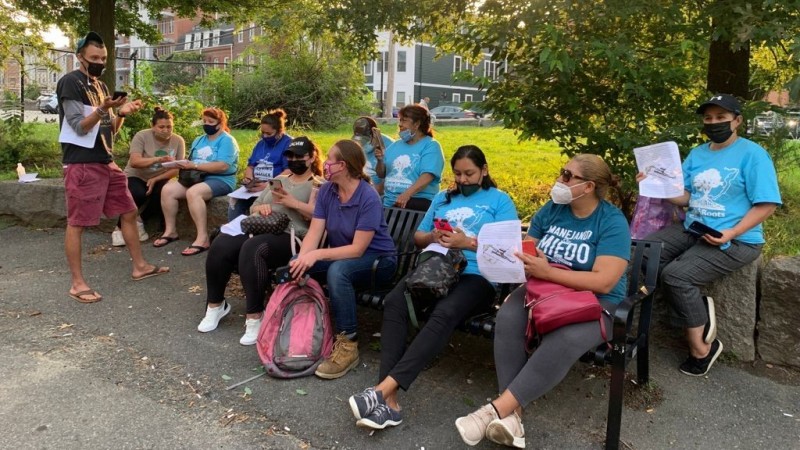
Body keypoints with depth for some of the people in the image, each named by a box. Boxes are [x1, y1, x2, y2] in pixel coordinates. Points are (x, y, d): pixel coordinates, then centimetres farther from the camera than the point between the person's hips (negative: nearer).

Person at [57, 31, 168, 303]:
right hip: (82, 164, -9)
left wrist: (121, 113, -1)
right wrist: (103, 108, -28)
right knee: (77, 222, -3)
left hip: (106, 161, 9)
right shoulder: (70, 82, -8)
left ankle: (140, 266, 21)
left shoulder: (100, 85, 17)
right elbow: (80, 126, -15)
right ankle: (77, 284, 4)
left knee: (129, 212, 11)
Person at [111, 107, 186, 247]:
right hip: (136, 177, -2)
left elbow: (177, 169, -10)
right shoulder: (141, 136, -13)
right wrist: (158, 159, -43)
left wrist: (156, 179, -24)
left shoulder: (178, 141, -7)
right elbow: (134, 162, -27)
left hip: (159, 179, 2)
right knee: (138, 194, -33)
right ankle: (120, 228, -9)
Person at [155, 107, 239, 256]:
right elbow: (192, 163, 13)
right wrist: (184, 164, -12)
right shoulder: (199, 140, 20)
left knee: (193, 193, -35)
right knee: (168, 189, -13)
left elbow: (222, 166, -21)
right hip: (196, 178, 8)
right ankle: (170, 231, -2)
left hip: (220, 180, -8)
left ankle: (203, 238, -33)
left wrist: (194, 166, -20)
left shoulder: (227, 140, -6)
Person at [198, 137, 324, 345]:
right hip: (260, 230, 6)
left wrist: (293, 202, -15)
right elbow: (253, 208, 28)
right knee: (221, 244, -22)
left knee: (251, 249, -37)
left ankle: (255, 316, -26)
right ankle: (215, 304, -4)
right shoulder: (280, 179, 30)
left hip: (291, 237, -6)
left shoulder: (320, 185, 9)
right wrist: (261, 207, 4)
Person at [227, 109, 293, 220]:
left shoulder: (288, 143, -2)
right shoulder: (261, 143, 21)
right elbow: (250, 166, 26)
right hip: (256, 187, 6)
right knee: (235, 202, -22)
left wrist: (268, 185, -24)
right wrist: (248, 179, 3)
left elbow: (289, 172, -14)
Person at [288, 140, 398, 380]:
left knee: (337, 271, -37)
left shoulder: (369, 198, -24)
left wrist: (318, 255, -35)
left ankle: (348, 344, -26)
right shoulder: (326, 191, -4)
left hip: (376, 259, -6)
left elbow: (358, 249, -26)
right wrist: (301, 259, -28)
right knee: (292, 267, -15)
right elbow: (314, 233, -9)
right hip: (341, 255, 6)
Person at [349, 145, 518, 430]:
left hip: (476, 275, -4)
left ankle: (384, 388, -43)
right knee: (394, 302, -29)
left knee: (444, 313, -37)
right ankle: (389, 399, -36)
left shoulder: (500, 200, 13)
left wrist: (467, 242, -12)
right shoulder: (442, 198, 27)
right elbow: (418, 237, 27)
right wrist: (433, 237, 3)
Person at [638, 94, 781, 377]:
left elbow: (766, 205, -11)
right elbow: (684, 197, 8)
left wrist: (731, 233, -24)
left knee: (676, 275, -25)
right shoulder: (697, 154, 12)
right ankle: (698, 307, -2)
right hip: (692, 229, 7)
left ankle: (700, 346, -5)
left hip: (736, 240, -7)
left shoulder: (752, 154, -8)